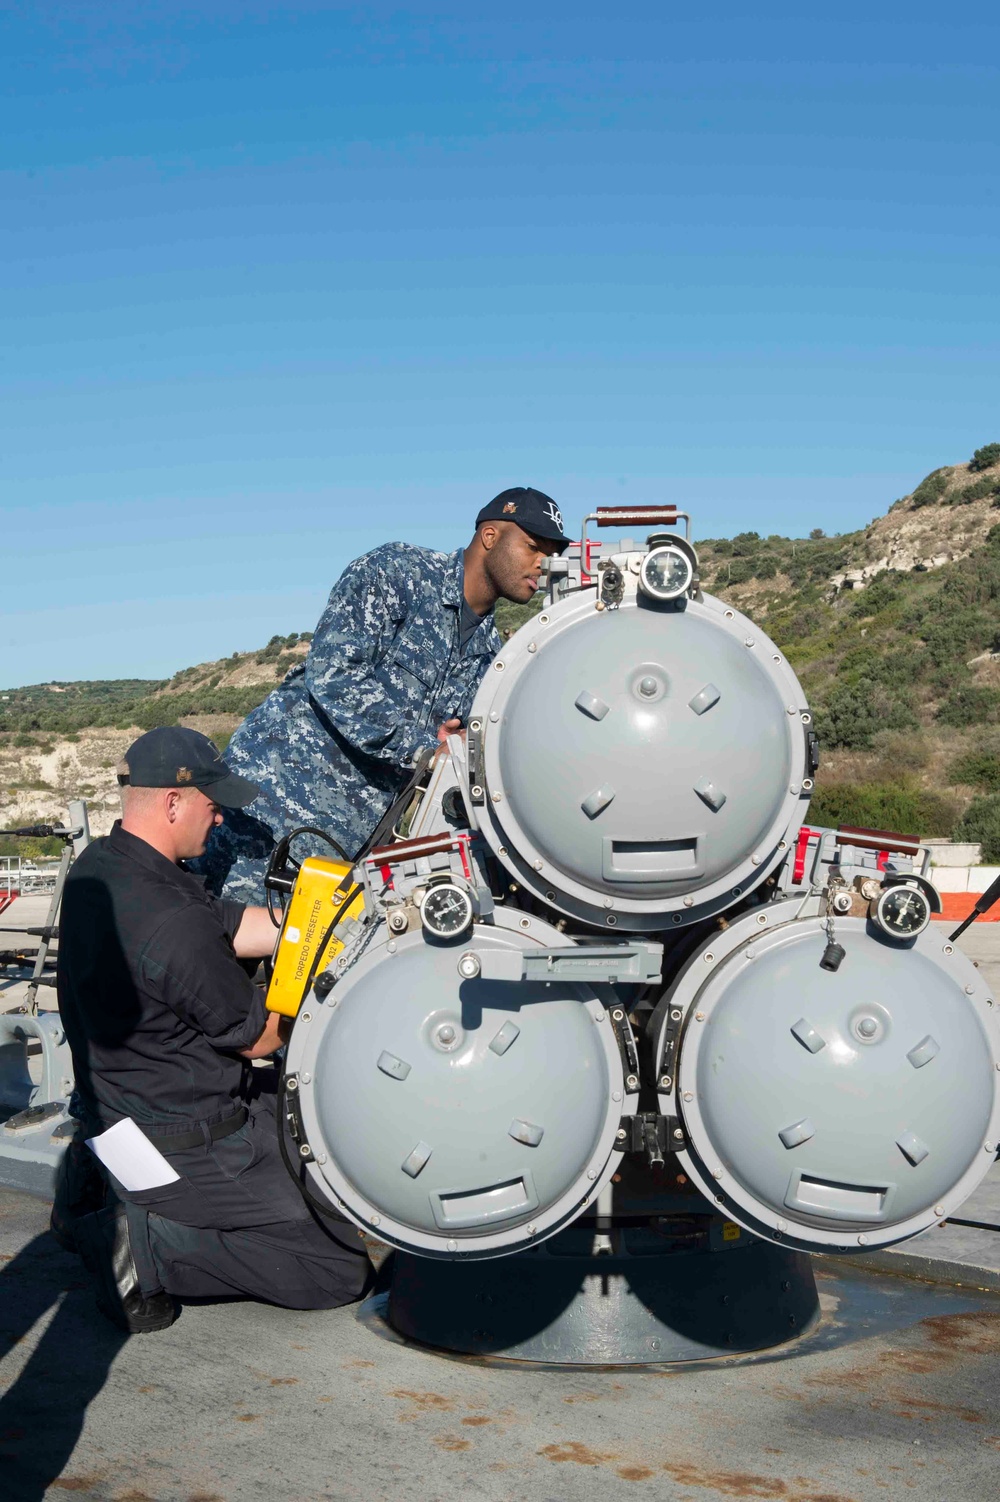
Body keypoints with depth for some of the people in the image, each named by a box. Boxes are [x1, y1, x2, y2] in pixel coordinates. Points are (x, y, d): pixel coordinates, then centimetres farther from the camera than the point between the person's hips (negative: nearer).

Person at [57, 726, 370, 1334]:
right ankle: (150, 1247, -5)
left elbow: (233, 927, 5)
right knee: (343, 1268, -3)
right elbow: (258, 1036, -15)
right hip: (184, 1146, -9)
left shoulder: (96, 867, 0)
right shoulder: (175, 924, -30)